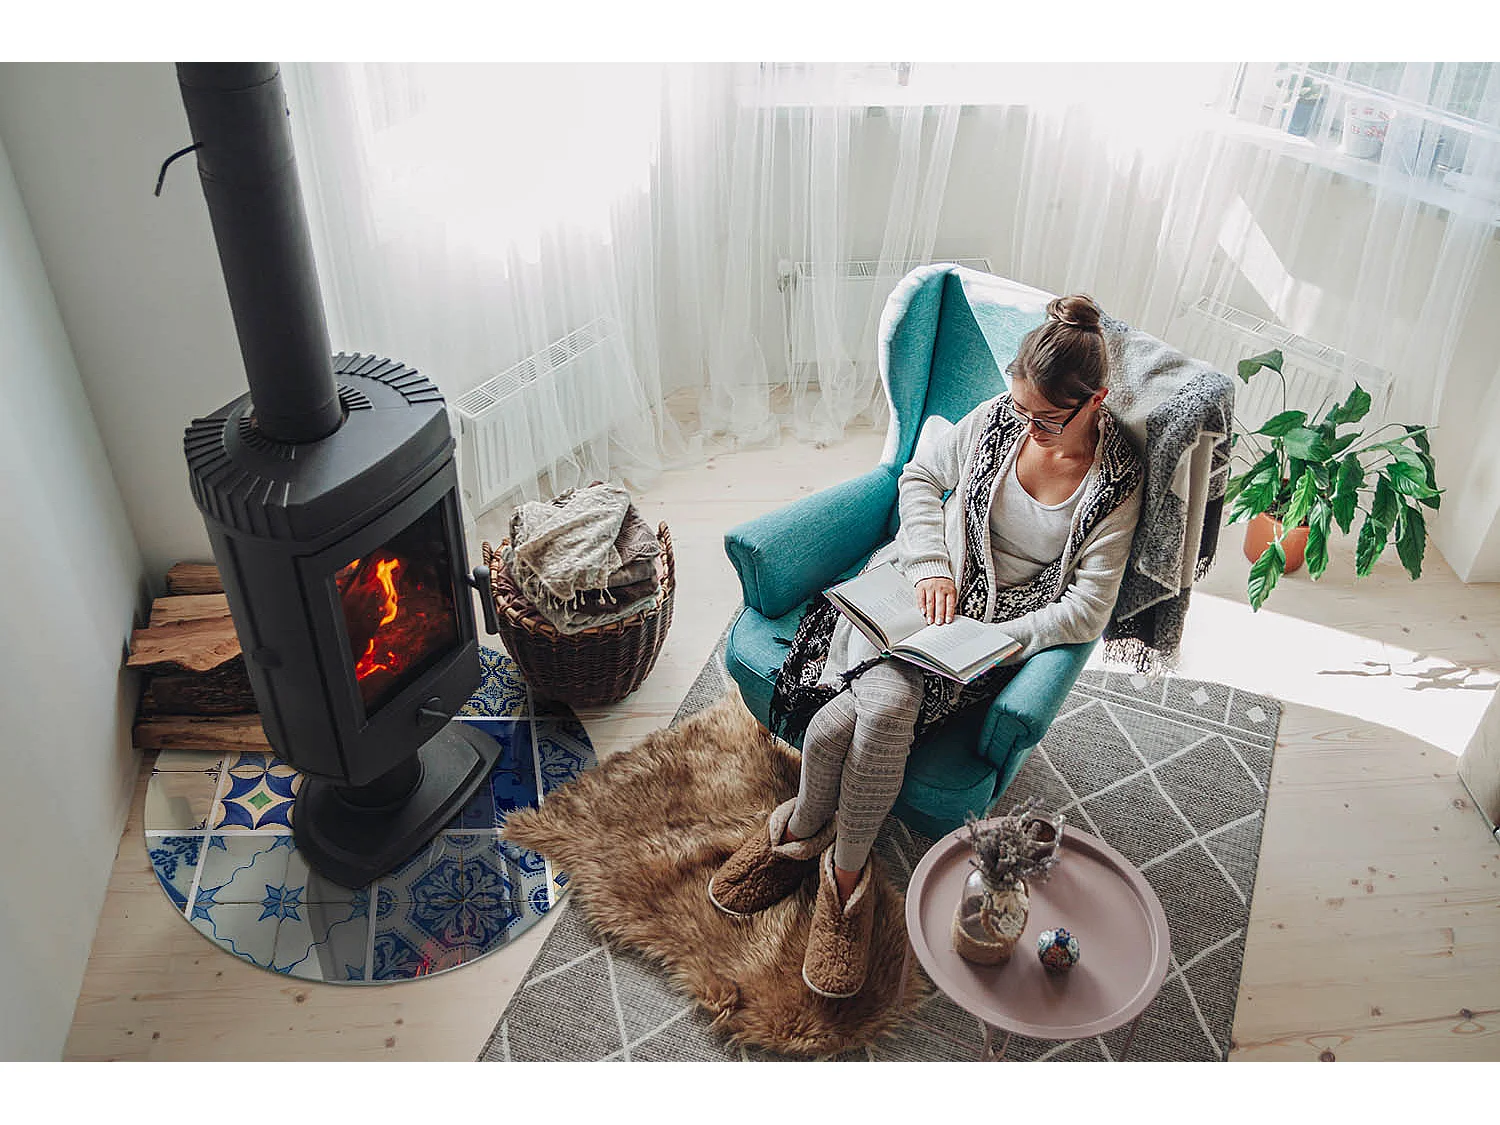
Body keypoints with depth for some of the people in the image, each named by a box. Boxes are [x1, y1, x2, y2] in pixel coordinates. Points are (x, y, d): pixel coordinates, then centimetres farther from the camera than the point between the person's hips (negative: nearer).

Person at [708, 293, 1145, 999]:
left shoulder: (1118, 483, -9)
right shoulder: (998, 418, -1)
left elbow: (1086, 610, -10)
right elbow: (919, 477, 10)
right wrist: (931, 565, -6)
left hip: (1000, 627, -2)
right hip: (924, 586, 3)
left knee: (863, 715, -29)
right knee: (883, 702, -29)